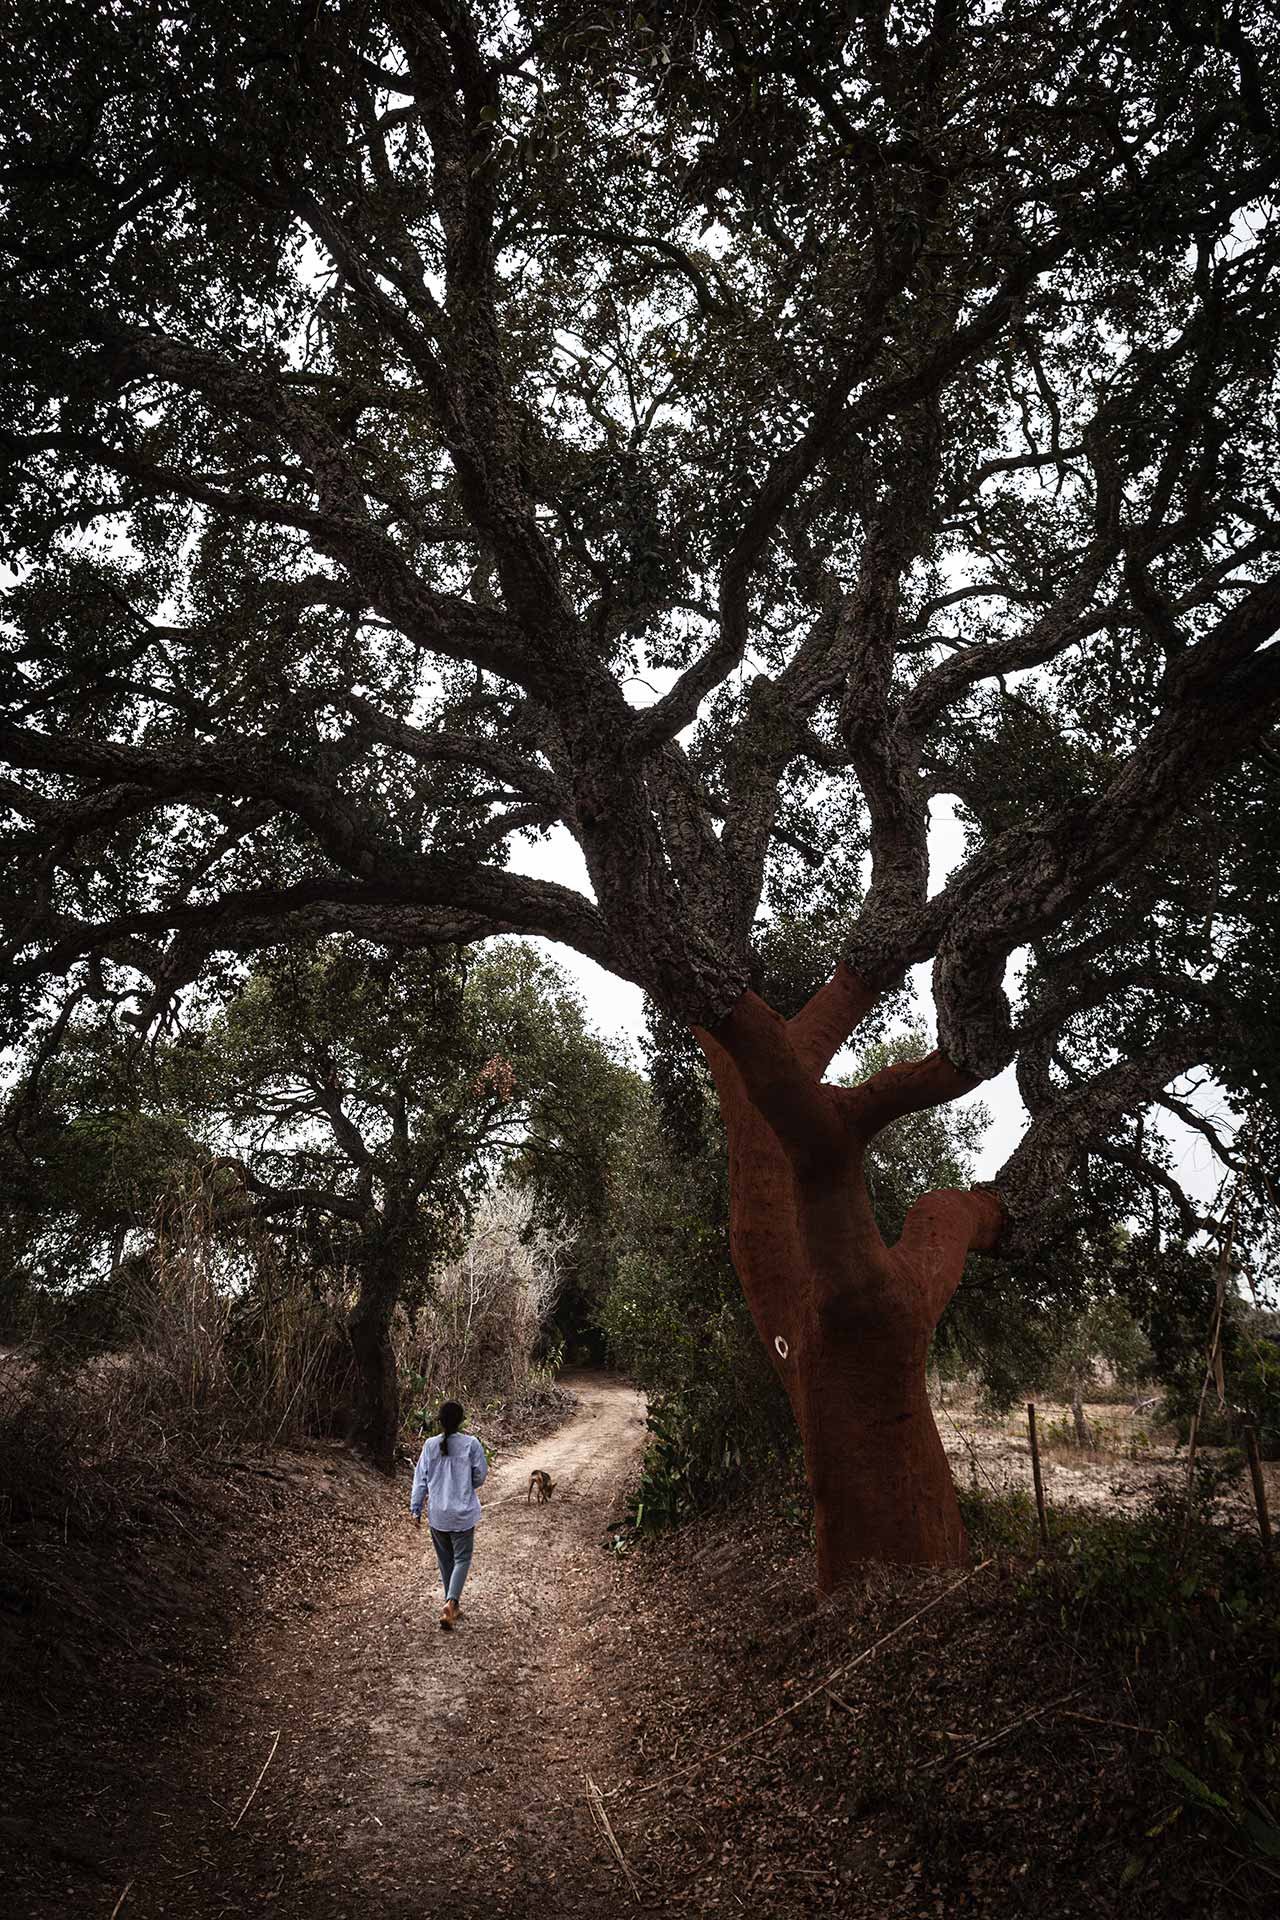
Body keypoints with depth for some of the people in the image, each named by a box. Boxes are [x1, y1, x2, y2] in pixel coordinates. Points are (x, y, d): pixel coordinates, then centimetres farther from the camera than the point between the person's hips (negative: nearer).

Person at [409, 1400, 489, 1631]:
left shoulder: (430, 1445, -6)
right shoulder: (471, 1444, -11)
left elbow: (420, 1479, -2)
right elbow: (480, 1476, -3)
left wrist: (415, 1508, 4)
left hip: (437, 1514, 3)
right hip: (463, 1513, -2)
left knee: (445, 1560, 18)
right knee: (462, 1559, 6)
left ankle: (452, 1605, 26)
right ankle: (451, 1601, -15)